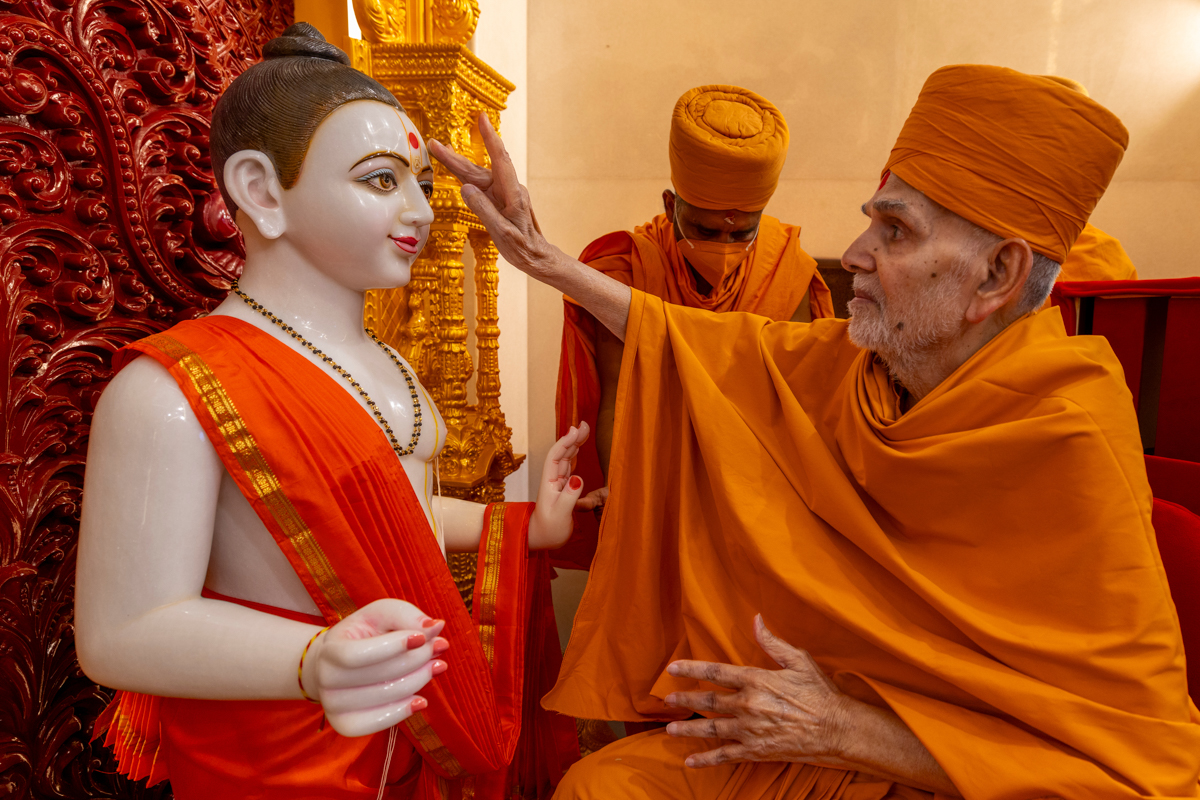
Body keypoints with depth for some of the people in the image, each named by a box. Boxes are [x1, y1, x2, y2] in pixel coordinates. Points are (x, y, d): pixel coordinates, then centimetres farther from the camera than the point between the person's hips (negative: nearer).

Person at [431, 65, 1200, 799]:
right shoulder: (848, 362, -7)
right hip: (802, 717, 5)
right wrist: (541, 254, 3)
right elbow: (692, 341, 5)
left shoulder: (1069, 444, -25)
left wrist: (849, 732, -24)